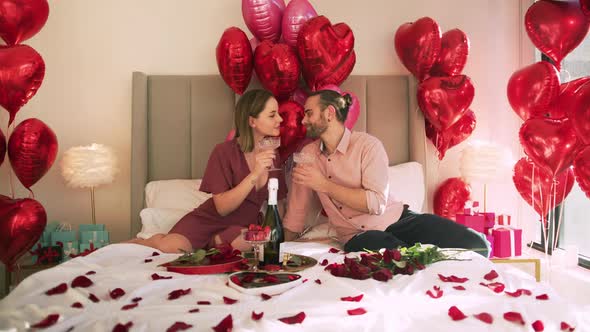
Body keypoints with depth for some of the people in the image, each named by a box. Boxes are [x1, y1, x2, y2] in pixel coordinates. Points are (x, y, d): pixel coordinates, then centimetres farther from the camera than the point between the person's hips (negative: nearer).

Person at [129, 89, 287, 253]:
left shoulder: (273, 155, 2)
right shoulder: (224, 152, -12)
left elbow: (279, 203, 8)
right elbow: (222, 208, -18)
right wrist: (254, 175, -28)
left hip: (243, 227, 4)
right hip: (209, 220, -4)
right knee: (171, 248, -32)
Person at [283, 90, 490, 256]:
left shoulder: (368, 144, -6)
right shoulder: (307, 155, 5)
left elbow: (376, 203, -18)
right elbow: (296, 213, 10)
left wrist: (324, 184, -19)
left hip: (397, 220, 0)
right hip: (357, 236, 0)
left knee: (476, 245, -21)